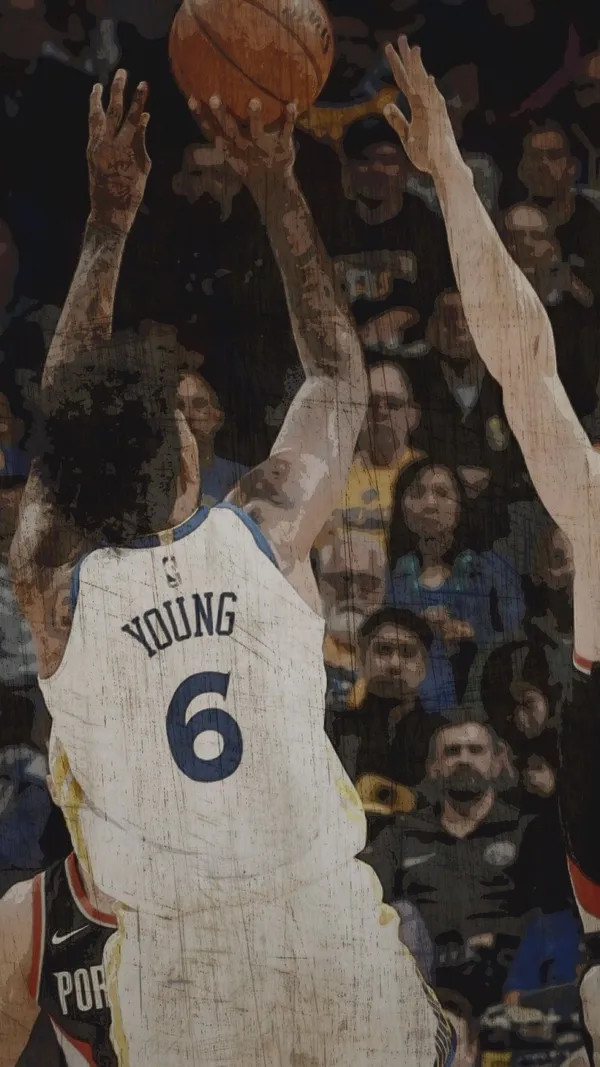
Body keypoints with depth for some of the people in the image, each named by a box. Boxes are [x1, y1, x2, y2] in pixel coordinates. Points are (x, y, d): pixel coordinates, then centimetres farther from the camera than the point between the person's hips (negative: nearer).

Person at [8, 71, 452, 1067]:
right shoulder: (268, 535, -13)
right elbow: (340, 376, 5)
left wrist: (110, 215, 11)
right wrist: (276, 190, 9)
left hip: (178, 973, 1)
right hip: (331, 941, 0)